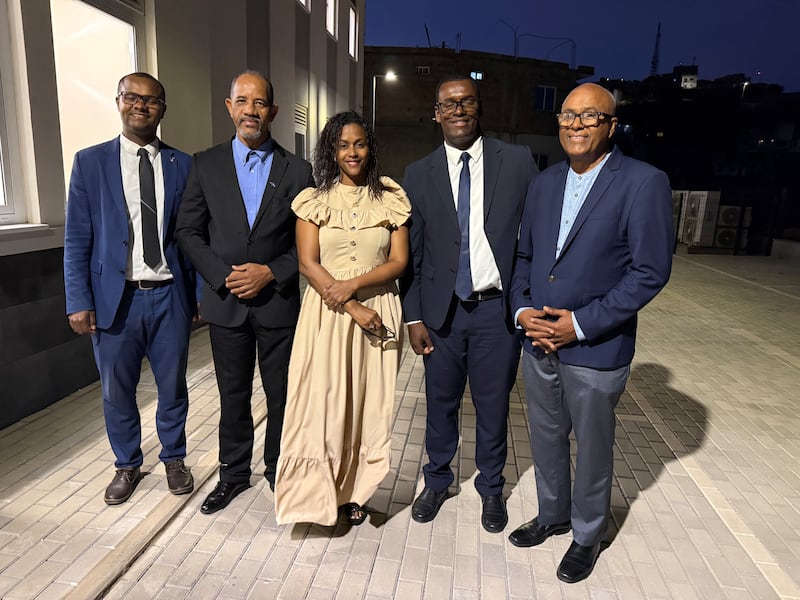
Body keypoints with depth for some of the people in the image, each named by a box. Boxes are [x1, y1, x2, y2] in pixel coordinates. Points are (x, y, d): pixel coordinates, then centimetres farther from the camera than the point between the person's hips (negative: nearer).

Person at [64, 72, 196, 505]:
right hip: (114, 297, 0)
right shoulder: (90, 162, 3)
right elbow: (77, 238, 1)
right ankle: (127, 464, 34)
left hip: (169, 295, 0)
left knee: (172, 386, 12)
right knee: (116, 392, 12)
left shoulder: (182, 165, 5)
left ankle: (173, 458, 34)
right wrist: (79, 301, -6)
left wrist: (195, 292, 0)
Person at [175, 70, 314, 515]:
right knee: (233, 396, 14)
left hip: (278, 302, -1)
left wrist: (271, 272, -14)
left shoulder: (297, 171, 0)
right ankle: (233, 474, 33)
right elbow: (188, 231, 2)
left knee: (281, 394, 11)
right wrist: (224, 276, -10)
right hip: (226, 302, 1)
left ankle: (278, 469, 33)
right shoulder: (206, 164, 3)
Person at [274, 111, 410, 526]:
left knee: (369, 402, 8)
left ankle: (354, 491, 27)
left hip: (377, 312, 1)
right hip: (326, 313, -1)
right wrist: (353, 309, -15)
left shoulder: (391, 199, 5)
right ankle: (321, 492, 21)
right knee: (323, 401, 1)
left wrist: (353, 284, -16)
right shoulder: (313, 201, 3)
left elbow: (399, 262, 0)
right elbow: (308, 263, -5)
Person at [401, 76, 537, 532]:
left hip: (498, 308, -1)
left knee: (493, 405, 13)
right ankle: (437, 481, 39)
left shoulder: (518, 161, 0)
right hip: (442, 311, 1)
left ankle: (492, 488, 37)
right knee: (441, 404, 14)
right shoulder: (419, 175, 3)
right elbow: (411, 253, 3)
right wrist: (414, 316, 0)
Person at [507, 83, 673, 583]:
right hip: (538, 342, 5)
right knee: (546, 440, 20)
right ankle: (553, 515, 45)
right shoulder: (545, 182, 7)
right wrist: (522, 308, -5)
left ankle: (588, 536, 39)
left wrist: (581, 325, -18)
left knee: (592, 449, 14)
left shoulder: (644, 183, -11)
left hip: (596, 349, -5)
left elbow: (650, 272, -15)